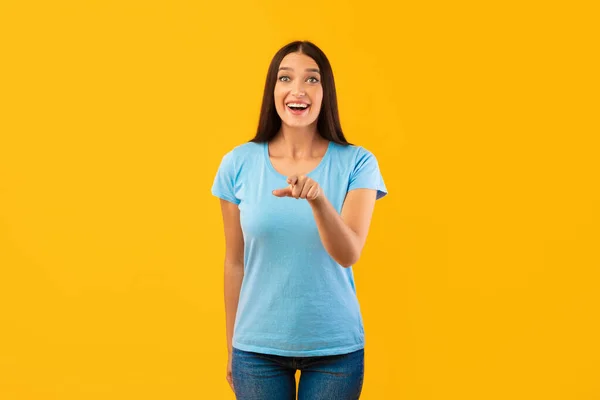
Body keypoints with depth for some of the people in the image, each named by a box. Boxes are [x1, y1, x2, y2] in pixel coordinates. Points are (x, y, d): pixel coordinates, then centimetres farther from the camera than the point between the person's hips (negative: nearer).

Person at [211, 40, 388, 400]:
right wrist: (231, 347, 9)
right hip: (257, 347, 1)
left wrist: (318, 199, -35)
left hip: (336, 347, 0)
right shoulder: (238, 164, -4)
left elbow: (348, 254, -17)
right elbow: (235, 262, 2)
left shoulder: (357, 163, -7)